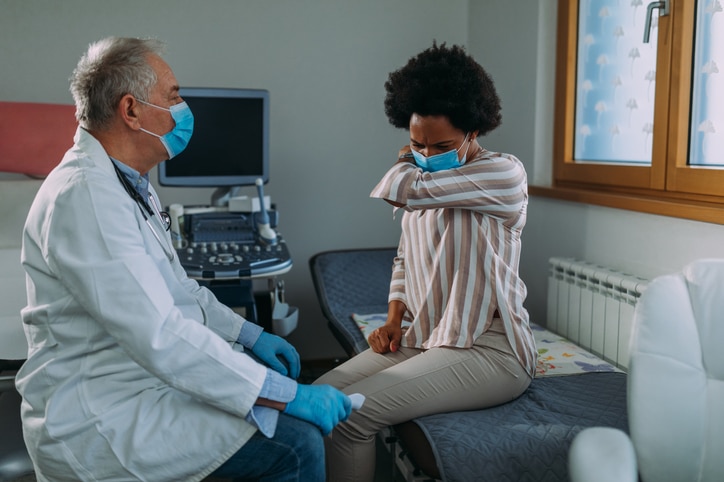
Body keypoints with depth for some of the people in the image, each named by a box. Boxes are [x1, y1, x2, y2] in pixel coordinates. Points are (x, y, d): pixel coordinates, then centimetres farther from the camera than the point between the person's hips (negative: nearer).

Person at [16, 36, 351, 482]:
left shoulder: (129, 181, 9)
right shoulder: (86, 196, -25)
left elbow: (175, 287, 18)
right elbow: (161, 338, -31)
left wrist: (251, 334, 8)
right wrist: (291, 396, -27)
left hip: (151, 373, 10)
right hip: (100, 420, -10)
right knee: (296, 444, -20)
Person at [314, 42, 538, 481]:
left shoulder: (505, 174, -14)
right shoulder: (423, 185, 11)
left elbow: (400, 189, -25)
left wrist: (404, 163, -2)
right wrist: (394, 319, 5)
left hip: (489, 350, -7)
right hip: (422, 340, 8)